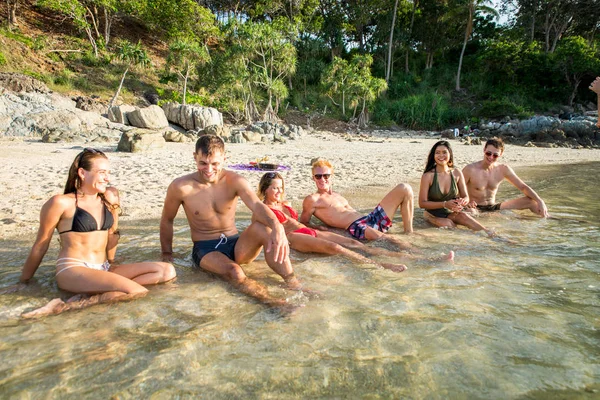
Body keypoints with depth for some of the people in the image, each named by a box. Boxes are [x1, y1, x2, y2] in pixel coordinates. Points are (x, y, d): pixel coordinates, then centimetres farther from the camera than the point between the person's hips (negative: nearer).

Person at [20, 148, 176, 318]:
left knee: (167, 271, -11)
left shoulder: (110, 196, 9)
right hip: (72, 270, -6)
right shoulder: (61, 203, -4)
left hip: (104, 269, 6)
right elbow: (41, 244, 3)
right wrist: (24, 280, 11)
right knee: (135, 291, -30)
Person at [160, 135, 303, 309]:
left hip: (236, 244, 2)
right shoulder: (180, 187, -11)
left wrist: (277, 227, -48)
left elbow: (257, 205, -29)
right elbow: (167, 220, 6)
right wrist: (167, 254, 11)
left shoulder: (234, 181, -10)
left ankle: (293, 283, -29)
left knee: (264, 225, -31)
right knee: (234, 272, -36)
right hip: (205, 249, -1)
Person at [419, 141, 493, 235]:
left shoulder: (456, 173, 0)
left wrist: (463, 201, -21)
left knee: (463, 216, -30)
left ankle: (489, 233, -37)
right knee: (447, 224, -33)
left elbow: (466, 197, 6)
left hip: (452, 213, 2)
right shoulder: (428, 176, -12)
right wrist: (445, 204, -25)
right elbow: (422, 203, -13)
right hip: (433, 215, -2)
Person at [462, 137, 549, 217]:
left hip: (494, 208, 5)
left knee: (532, 201, -1)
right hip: (477, 209, -5)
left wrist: (540, 201, -9)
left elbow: (523, 187, 5)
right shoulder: (470, 169, -14)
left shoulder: (503, 170, 1)